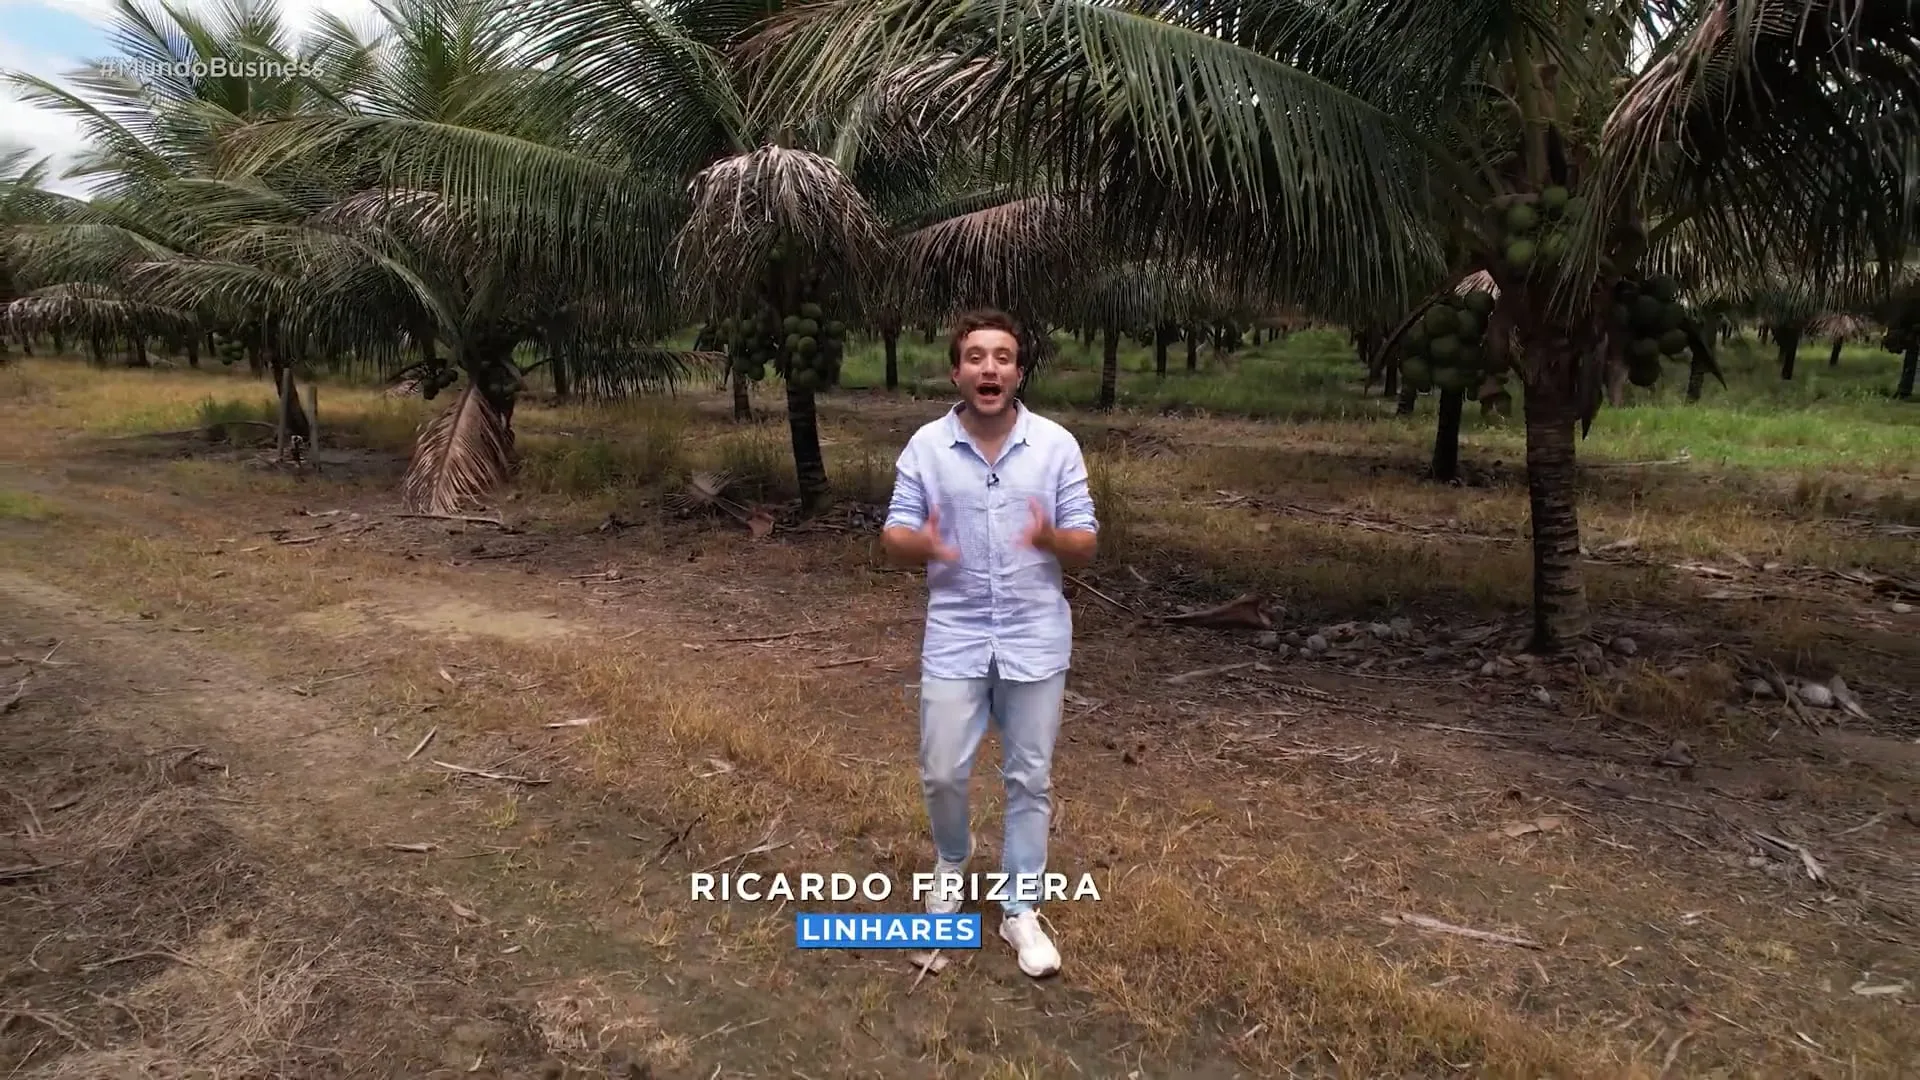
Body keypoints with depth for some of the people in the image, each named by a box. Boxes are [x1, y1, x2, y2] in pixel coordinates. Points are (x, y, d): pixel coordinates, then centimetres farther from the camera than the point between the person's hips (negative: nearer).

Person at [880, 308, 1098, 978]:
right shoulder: (925, 447, -2)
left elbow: (1086, 546, -3)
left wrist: (1051, 538, -26)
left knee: (1030, 778, 8)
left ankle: (1020, 909, 23)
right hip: (955, 637, 0)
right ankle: (953, 858, 37)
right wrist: (922, 544, -26)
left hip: (1036, 639, 0)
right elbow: (893, 539, -2)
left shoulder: (1057, 445, -4)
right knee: (942, 773, 4)